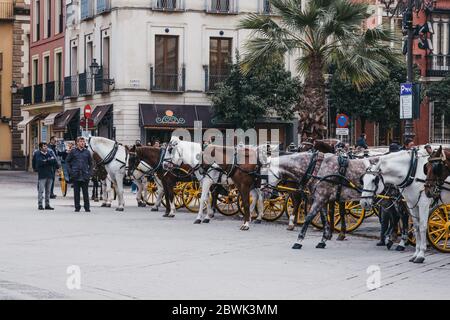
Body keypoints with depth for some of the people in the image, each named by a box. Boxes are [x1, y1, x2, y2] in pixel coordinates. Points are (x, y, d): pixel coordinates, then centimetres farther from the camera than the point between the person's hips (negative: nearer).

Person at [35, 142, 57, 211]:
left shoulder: (49, 154, 12)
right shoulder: (38, 154, -3)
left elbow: (54, 161, -1)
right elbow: (40, 162, -18)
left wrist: (46, 161, -13)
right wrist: (49, 161, -11)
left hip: (49, 174, 5)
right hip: (42, 175, -5)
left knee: (48, 191, 9)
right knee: (41, 190, -6)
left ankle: (47, 205, 15)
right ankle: (40, 205, 0)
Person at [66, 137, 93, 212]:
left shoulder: (87, 152, 8)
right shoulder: (73, 151, 3)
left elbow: (90, 163, 15)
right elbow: (67, 161, 8)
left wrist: (90, 173, 4)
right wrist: (70, 171, -1)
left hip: (85, 175, 1)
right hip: (76, 175, -1)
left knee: (85, 192, 2)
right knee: (76, 192, 4)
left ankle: (87, 207, 9)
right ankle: (77, 207, 12)